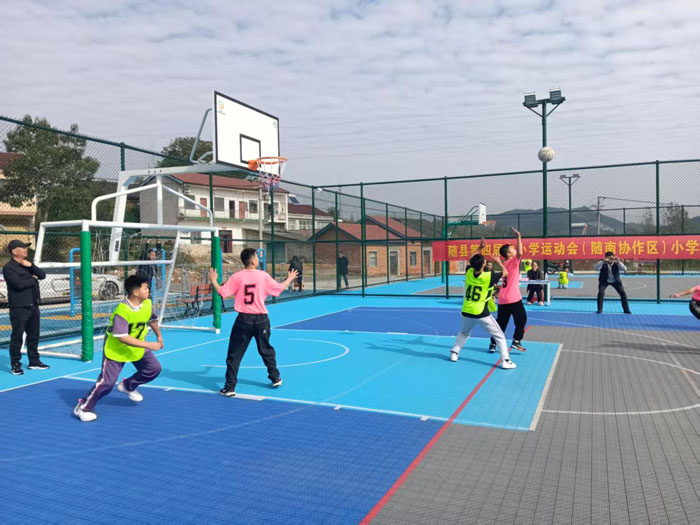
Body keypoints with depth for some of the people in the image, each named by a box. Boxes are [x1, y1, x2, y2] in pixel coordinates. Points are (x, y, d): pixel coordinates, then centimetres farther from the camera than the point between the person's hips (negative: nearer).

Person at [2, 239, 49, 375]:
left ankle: (34, 362, 23)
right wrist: (33, 279, -7)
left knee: (34, 335, 13)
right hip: (19, 307, -7)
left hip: (33, 306, 7)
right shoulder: (9, 267, -10)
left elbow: (42, 275, 5)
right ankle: (15, 365, 9)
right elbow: (19, 284, -23)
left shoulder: (28, 264, 14)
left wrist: (31, 266, -10)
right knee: (17, 337, 0)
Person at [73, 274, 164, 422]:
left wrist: (159, 336, 22)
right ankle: (83, 407, 10)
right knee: (107, 382, -11)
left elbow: (152, 320, 13)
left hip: (138, 347, 7)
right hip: (116, 349, -7)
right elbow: (122, 337, -35)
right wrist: (148, 345, -37)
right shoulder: (122, 311, -31)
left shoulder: (147, 304, -9)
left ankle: (128, 386, 28)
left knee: (154, 368, 4)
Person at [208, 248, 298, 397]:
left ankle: (230, 387, 4)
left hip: (244, 319, -2)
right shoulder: (263, 275, -5)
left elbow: (222, 292, -5)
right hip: (261, 319, 2)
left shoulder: (237, 277, -8)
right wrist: (290, 279, 24)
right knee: (266, 350, 22)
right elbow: (279, 288, 5)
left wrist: (214, 281, 12)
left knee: (234, 354, 5)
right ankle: (275, 378, 32)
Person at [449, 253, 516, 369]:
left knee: (463, 333, 31)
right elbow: (505, 272, 5)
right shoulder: (489, 276, -13)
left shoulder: (469, 272, -2)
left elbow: (470, 261, 22)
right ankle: (505, 360, 2)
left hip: (466, 312, 5)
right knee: (499, 336, 8)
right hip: (482, 314, -4)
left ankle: (454, 353, 24)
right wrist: (498, 261, 19)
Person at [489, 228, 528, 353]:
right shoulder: (513, 261, -10)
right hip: (513, 298, -7)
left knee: (501, 322, 11)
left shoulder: (504, 263, 13)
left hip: (502, 299, 7)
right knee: (522, 319, 9)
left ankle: (493, 344, 7)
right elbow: (520, 253, -26)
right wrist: (518, 237, -27)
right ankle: (516, 341, 6)